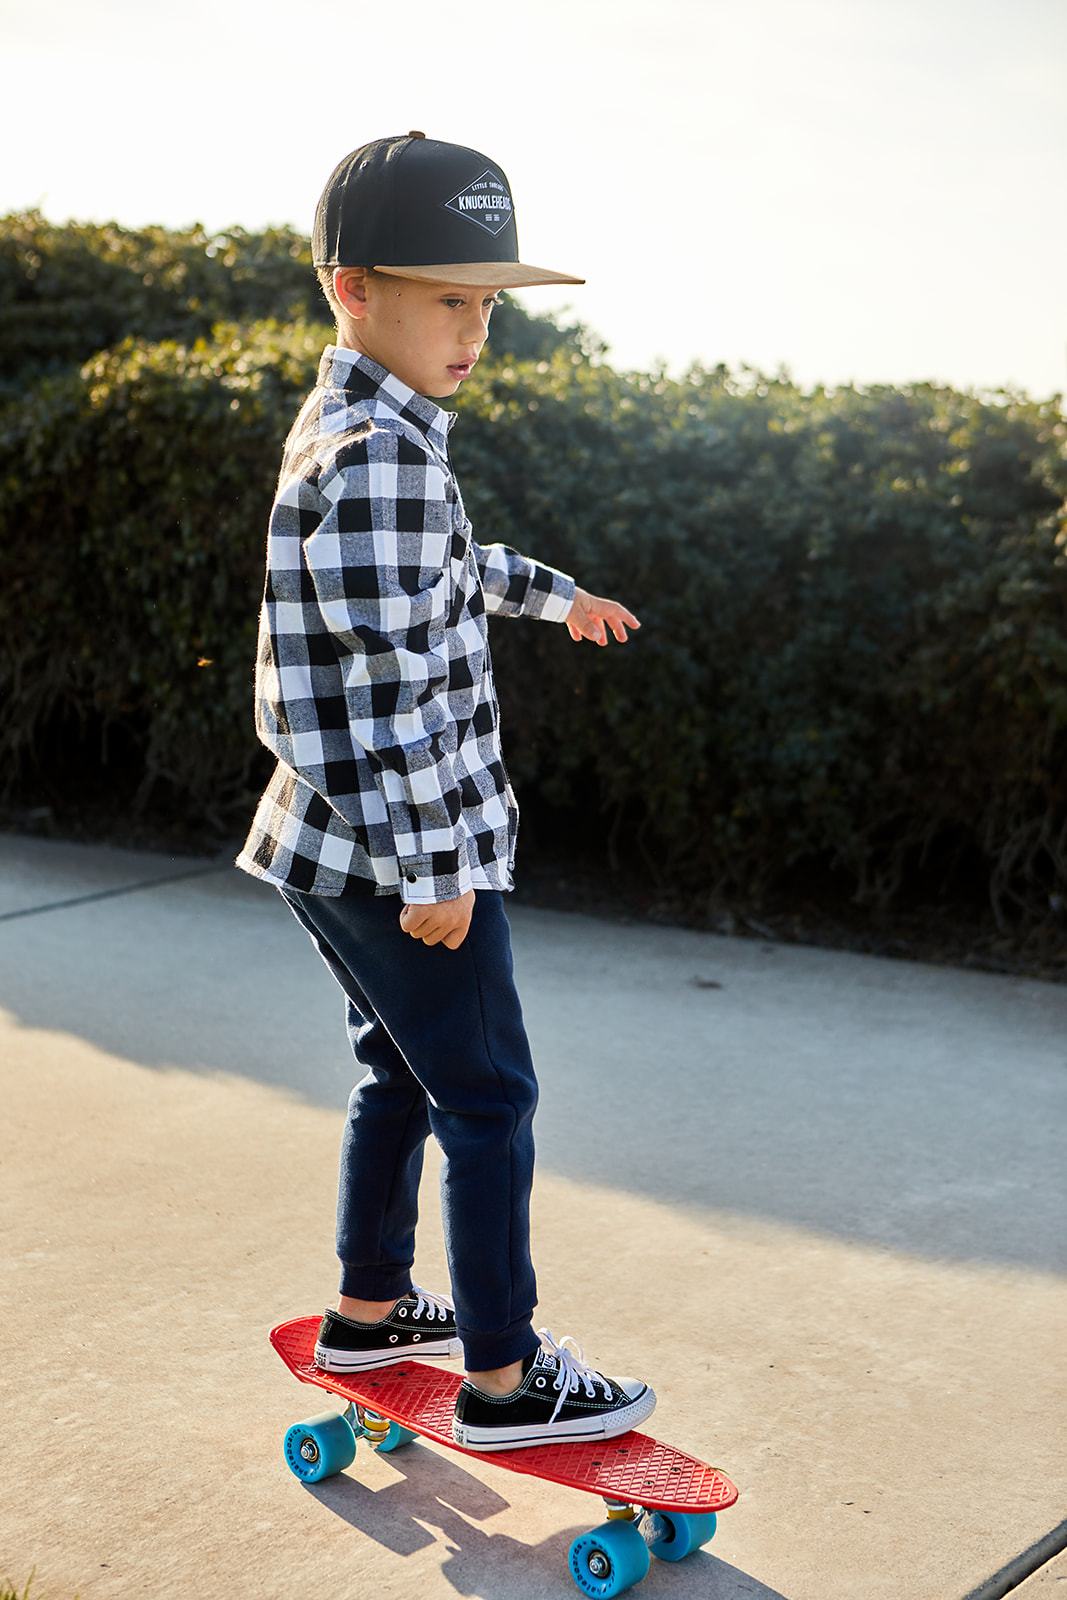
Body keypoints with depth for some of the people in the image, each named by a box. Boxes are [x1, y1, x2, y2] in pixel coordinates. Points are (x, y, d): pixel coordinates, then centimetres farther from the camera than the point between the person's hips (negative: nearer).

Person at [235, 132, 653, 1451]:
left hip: (340, 847, 10)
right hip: (400, 851, -10)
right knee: (489, 1102, 2)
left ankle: (368, 1312, 37)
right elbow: (394, 674, -25)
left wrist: (551, 592, 46)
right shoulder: (381, 449, -21)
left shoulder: (347, 427, 12)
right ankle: (502, 1378, 14)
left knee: (403, 1076, 23)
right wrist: (440, 865, -22)